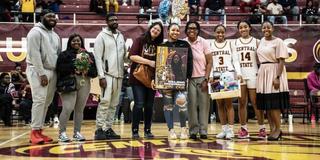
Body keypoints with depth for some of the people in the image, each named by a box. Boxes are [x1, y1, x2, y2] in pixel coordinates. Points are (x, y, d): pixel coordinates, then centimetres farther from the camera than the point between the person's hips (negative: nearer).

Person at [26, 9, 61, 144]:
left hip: (52, 72, 7)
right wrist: (41, 73, -19)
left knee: (47, 102, 4)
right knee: (39, 100, -14)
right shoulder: (36, 32, -5)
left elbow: (59, 55, 19)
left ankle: (39, 130, 9)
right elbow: (34, 54, -14)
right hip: (38, 71, -7)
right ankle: (35, 132, -10)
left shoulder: (55, 35, 20)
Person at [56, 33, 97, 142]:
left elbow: (94, 71, 10)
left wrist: (87, 70, -11)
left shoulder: (89, 55, 16)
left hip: (84, 84, 4)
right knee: (68, 108, -12)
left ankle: (77, 133, 13)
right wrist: (73, 67, -17)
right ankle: (62, 133, -2)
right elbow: (60, 69, -9)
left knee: (80, 109, 5)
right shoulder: (64, 55, 5)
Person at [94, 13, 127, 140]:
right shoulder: (102, 36, -2)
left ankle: (108, 129, 10)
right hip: (107, 75, -6)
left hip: (119, 75, 6)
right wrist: (101, 76, -15)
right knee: (105, 101, -13)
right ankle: (99, 129, -8)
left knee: (113, 104, 5)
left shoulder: (121, 36, 15)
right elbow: (98, 57, -7)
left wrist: (123, 72, 6)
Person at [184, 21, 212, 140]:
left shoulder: (204, 42, 0)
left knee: (204, 105, -1)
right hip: (189, 78, 1)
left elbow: (209, 62, -1)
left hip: (202, 78, 0)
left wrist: (206, 79, -7)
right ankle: (193, 131, 8)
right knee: (192, 105, 0)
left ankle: (203, 131, 6)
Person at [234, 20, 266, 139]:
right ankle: (243, 128, 8)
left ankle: (262, 128, 3)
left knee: (255, 102, -2)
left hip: (253, 74, -2)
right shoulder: (235, 43, 11)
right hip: (239, 74, 2)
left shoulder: (256, 42, 6)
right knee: (242, 103, 3)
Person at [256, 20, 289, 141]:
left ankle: (278, 129, 2)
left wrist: (277, 77, -20)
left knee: (274, 103, -8)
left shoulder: (278, 41, -7)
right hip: (263, 72, 7)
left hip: (274, 72, -7)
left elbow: (281, 61, -12)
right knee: (265, 103, 7)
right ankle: (272, 129, 15)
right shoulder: (262, 41, 13)